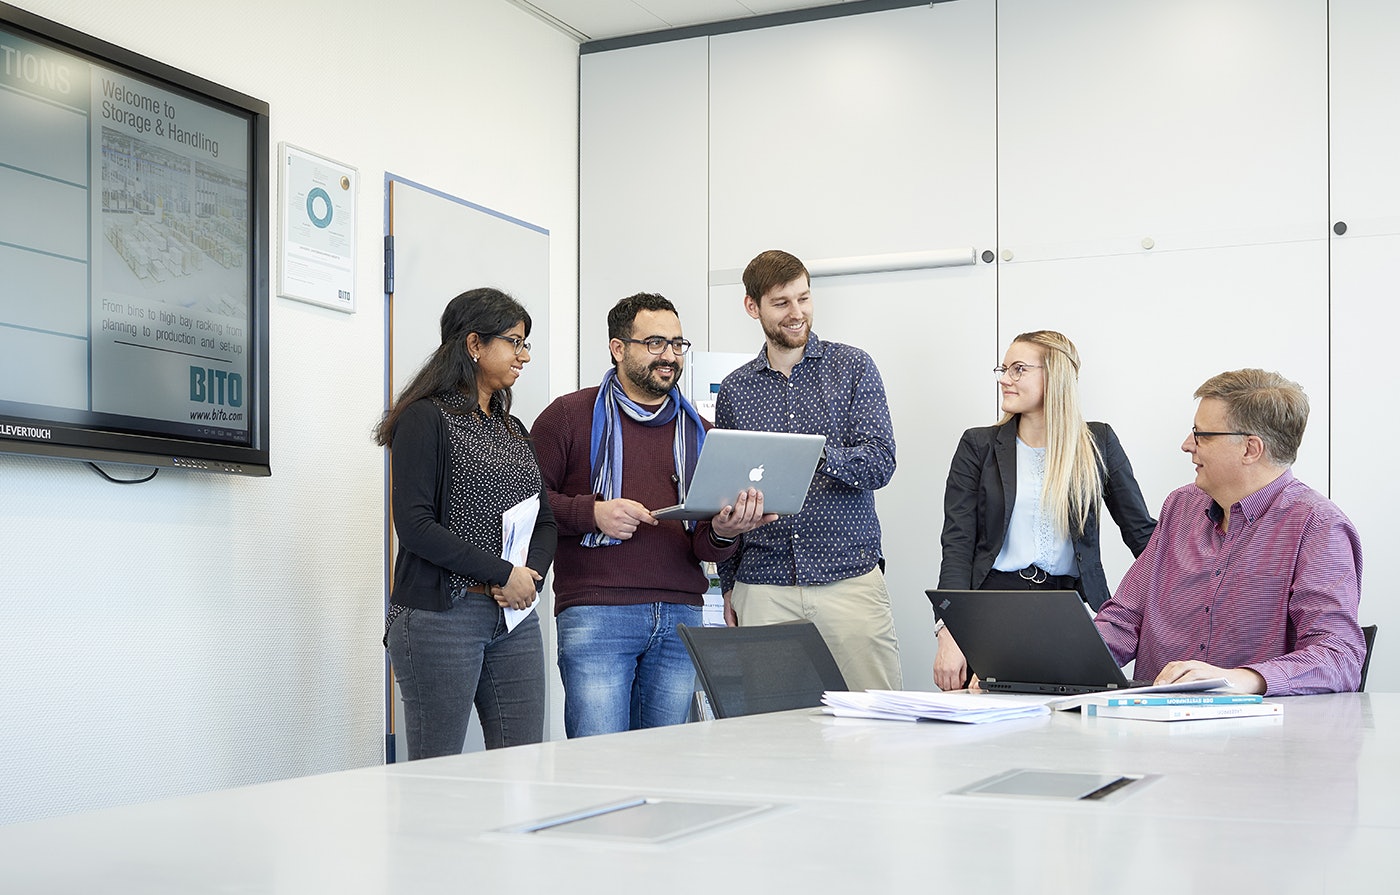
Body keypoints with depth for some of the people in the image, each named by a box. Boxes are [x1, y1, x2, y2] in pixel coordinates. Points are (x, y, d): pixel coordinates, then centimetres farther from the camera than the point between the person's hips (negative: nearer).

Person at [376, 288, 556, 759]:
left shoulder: (513, 429, 18)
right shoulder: (426, 419, -5)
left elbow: (545, 519, 16)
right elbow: (414, 524, -14)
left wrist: (532, 574, -5)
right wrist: (503, 574, -15)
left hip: (515, 615, 7)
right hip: (441, 614, -7)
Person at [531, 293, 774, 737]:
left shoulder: (695, 429, 17)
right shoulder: (569, 416, 4)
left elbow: (704, 548, 15)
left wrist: (722, 532, -8)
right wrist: (592, 513, -14)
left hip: (681, 616, 5)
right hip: (595, 613, -4)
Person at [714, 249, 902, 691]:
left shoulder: (853, 366, 5)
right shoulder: (735, 389, 12)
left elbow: (880, 463, -6)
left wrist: (820, 456, -25)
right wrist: (728, 584, 13)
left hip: (850, 576, -2)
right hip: (763, 586, 2)